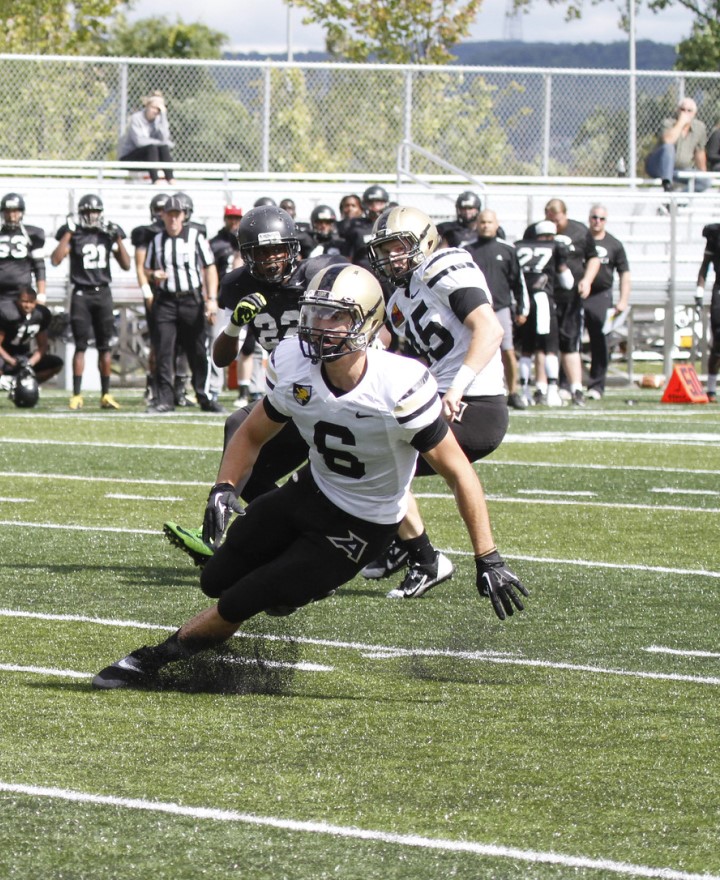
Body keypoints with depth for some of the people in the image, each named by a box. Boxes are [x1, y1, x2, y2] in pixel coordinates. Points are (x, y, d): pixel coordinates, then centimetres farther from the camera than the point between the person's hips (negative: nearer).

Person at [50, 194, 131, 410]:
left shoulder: (108, 235, 7)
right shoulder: (74, 235, -2)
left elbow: (126, 265, 7)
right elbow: (55, 260, -15)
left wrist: (118, 240, -3)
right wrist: (68, 234, -15)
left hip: (103, 293, 3)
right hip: (81, 294, -3)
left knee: (104, 345, 4)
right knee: (81, 345, -4)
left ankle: (106, 394, 9)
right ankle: (76, 395, -2)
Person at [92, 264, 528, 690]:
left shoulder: (399, 389, -31)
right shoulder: (295, 369, -14)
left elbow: (459, 474, -22)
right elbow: (252, 435, 6)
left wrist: (489, 561, -22)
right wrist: (224, 489, -14)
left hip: (359, 527, -6)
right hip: (311, 491, 6)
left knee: (240, 603, -8)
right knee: (216, 581, 10)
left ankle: (150, 663, 14)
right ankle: (306, 584, 36)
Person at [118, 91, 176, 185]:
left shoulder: (158, 119, 1)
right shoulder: (136, 118, -14)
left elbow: (164, 138, -16)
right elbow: (139, 141, -25)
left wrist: (163, 115, -17)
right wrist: (159, 142, -19)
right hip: (128, 157, -5)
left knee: (164, 148, -22)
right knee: (151, 147, -32)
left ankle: (170, 180, -35)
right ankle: (155, 180, -44)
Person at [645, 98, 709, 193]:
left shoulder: (700, 127, 0)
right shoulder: (668, 123, -14)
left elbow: (700, 152, 13)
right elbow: (667, 141, -36)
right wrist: (681, 122, -30)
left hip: (682, 169, 5)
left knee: (705, 182, -16)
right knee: (668, 147, -37)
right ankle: (667, 184, -43)